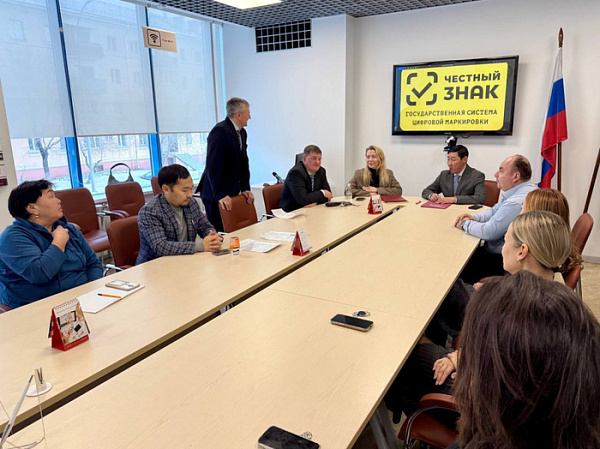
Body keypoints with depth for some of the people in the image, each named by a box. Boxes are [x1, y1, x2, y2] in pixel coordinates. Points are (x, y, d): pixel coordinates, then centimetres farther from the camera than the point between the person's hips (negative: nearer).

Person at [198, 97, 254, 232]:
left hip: (232, 193, 9)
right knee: (220, 233, -5)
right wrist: (220, 195, -26)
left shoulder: (242, 133, 12)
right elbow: (213, 165, -24)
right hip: (215, 195, -8)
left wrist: (245, 188, 6)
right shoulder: (220, 131, -18)